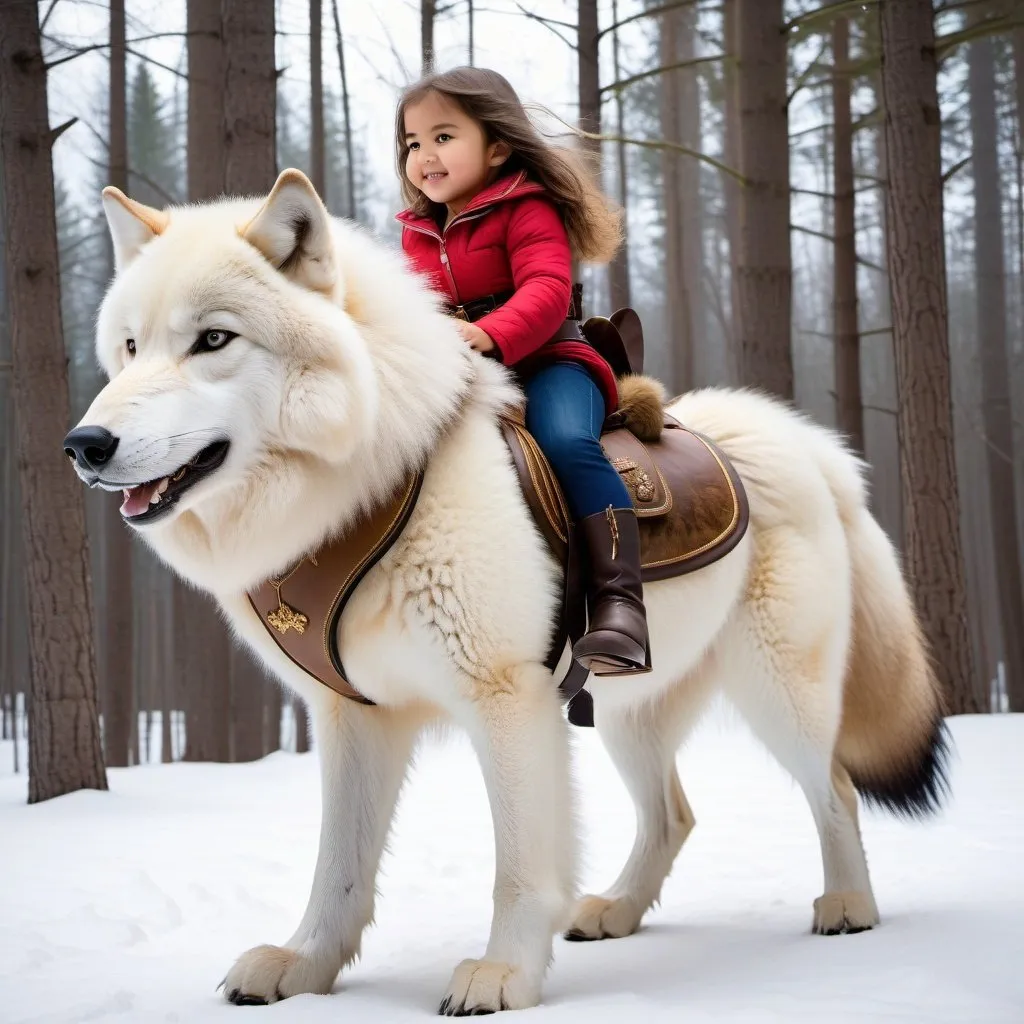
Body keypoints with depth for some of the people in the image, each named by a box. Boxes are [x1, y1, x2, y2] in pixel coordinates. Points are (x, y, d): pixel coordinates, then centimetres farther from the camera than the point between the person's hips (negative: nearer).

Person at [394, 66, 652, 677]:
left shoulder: (525, 211, -6)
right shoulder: (418, 234, 16)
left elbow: (547, 291, -22)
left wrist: (488, 335, -40)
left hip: (543, 361, -7)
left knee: (567, 441, -34)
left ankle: (619, 600, -36)